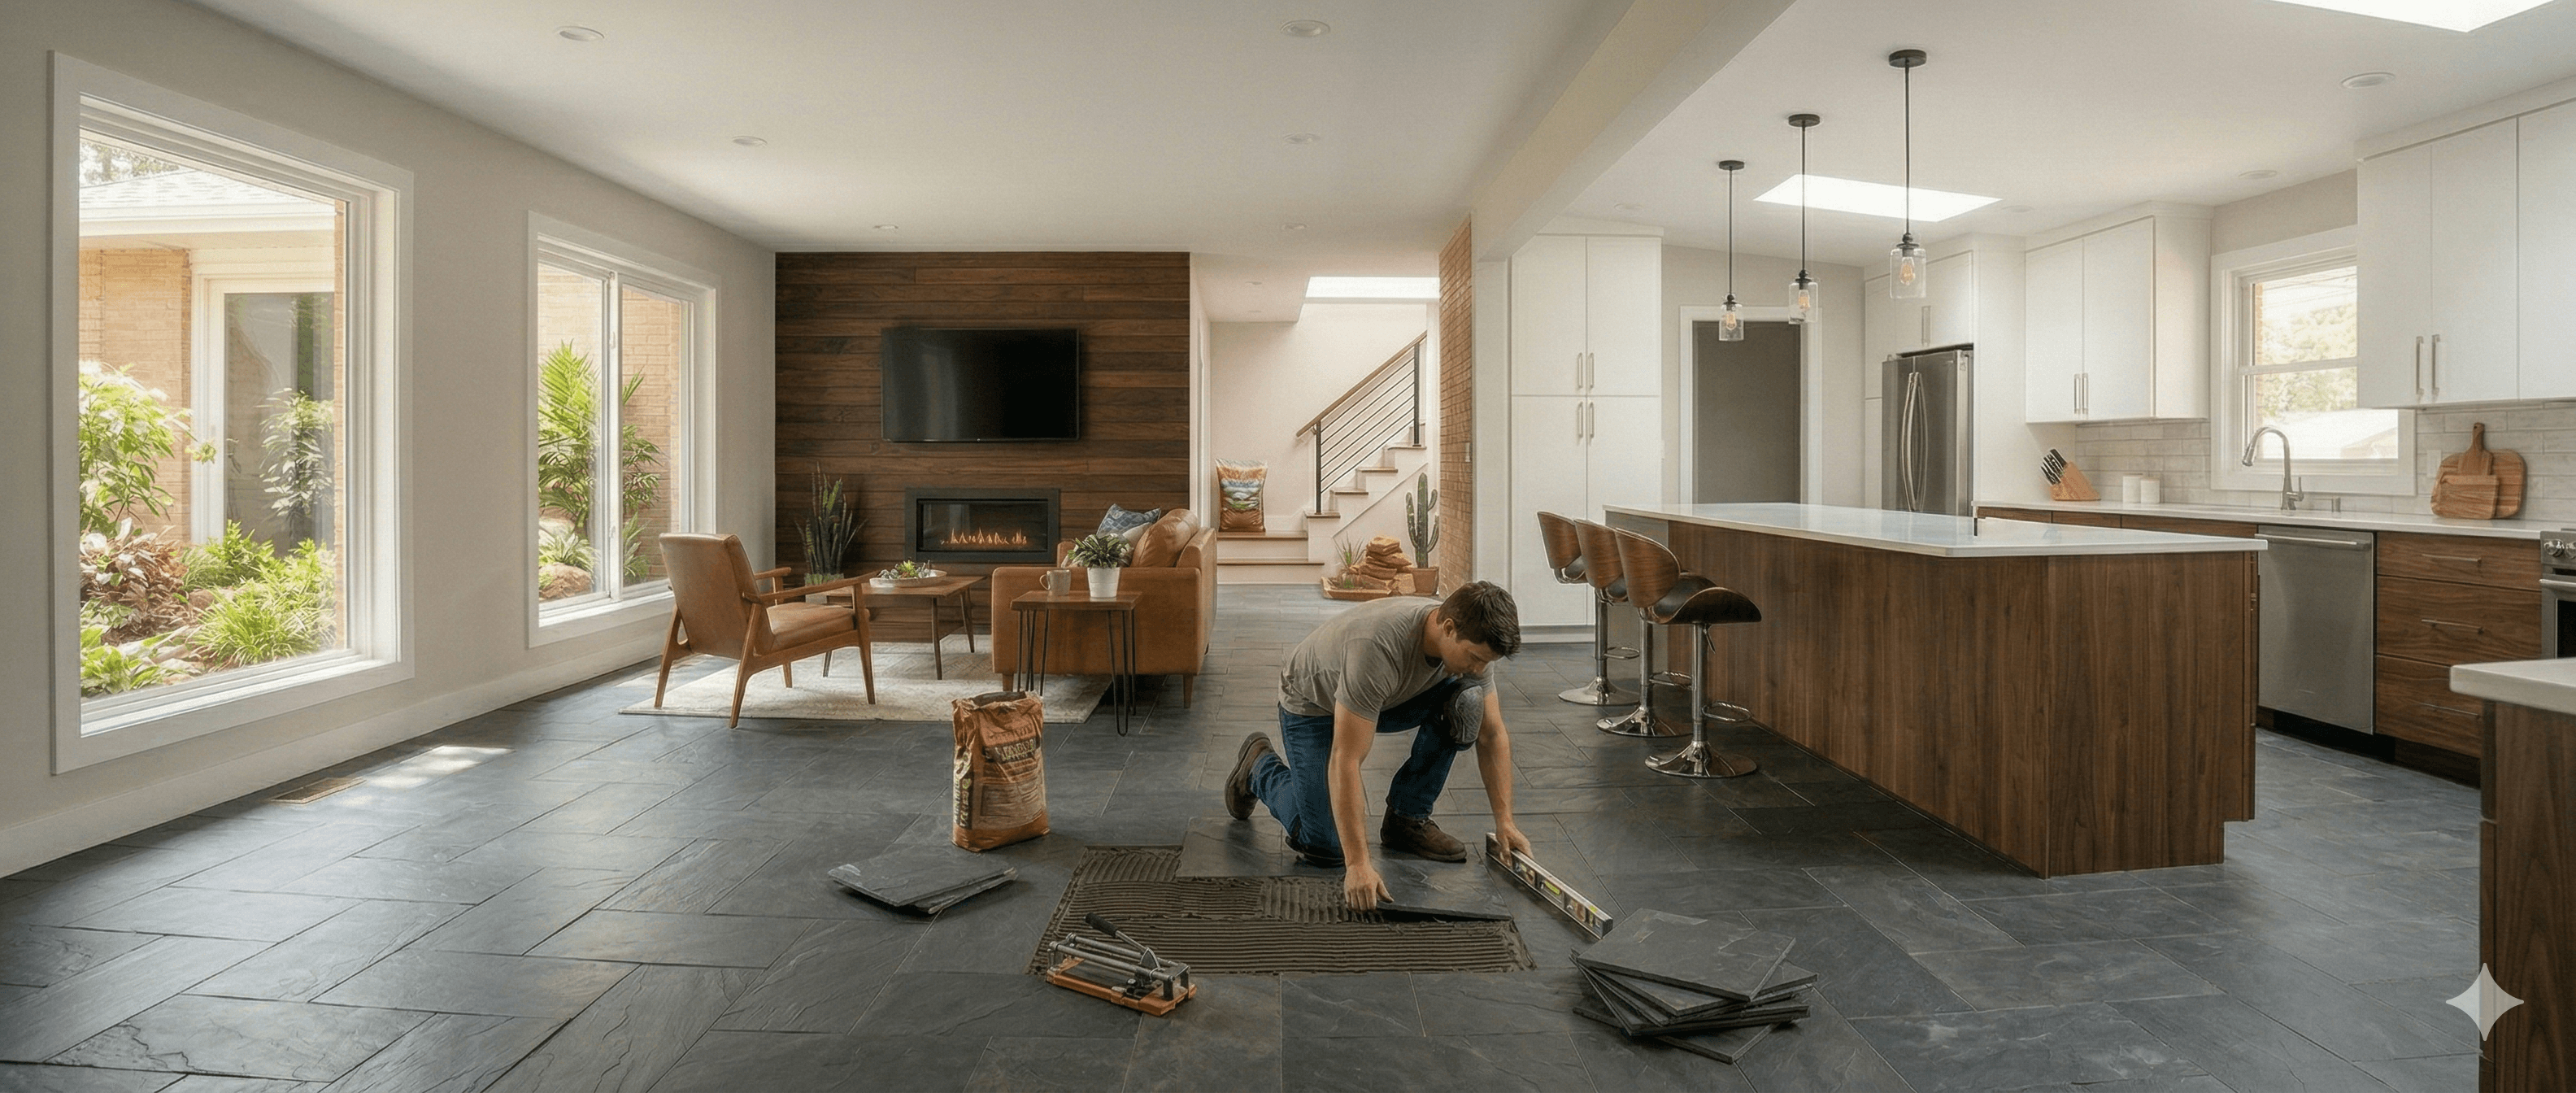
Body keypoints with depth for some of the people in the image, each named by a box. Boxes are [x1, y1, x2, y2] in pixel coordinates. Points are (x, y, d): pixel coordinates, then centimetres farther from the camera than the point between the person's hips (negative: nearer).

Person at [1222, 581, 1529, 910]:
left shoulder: (1472, 642, -21)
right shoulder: (1377, 648, -43)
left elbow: (1492, 734, -9)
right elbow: (1345, 761, -42)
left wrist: (1504, 820, -15)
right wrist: (1357, 863, -44)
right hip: (1313, 705, -6)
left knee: (1466, 704, -21)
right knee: (1324, 848, -10)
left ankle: (1407, 819, -2)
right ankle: (1258, 766, 18)